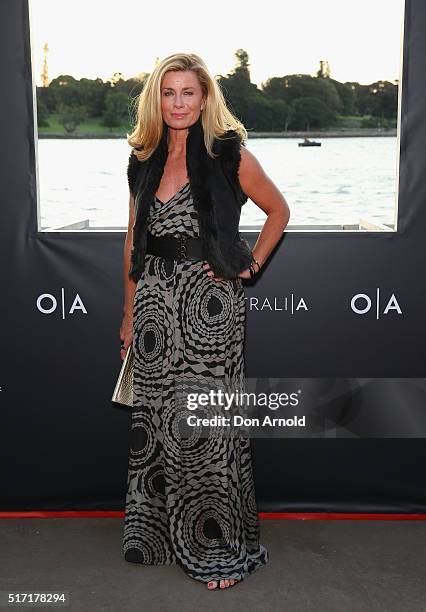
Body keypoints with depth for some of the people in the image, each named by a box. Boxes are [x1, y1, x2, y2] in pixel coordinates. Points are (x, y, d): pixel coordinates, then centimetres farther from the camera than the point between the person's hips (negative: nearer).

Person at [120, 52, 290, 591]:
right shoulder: (144, 161, 10)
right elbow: (134, 240, 13)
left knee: (208, 423, -1)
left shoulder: (229, 155, -3)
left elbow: (278, 210, 9)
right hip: (156, 303, 5)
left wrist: (251, 264, -2)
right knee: (156, 419, 11)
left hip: (209, 304, -4)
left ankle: (219, 548, 16)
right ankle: (160, 531, 30)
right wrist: (130, 314, 13)